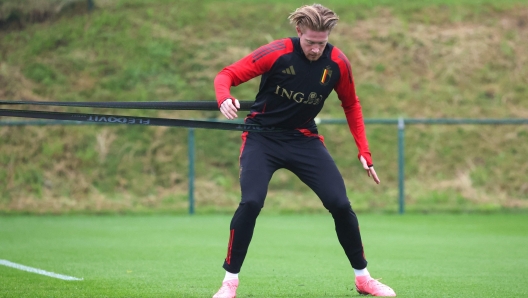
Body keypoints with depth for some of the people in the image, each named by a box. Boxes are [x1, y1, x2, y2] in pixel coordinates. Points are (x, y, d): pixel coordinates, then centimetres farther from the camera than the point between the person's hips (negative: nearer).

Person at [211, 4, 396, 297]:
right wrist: (225, 99, -40)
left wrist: (364, 152, 3)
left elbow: (351, 105, 8)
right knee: (251, 202, -23)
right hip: (263, 138, -3)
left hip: (304, 139, 3)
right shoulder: (276, 53, -20)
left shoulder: (338, 63, -10)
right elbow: (226, 75, -17)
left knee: (340, 204, -5)